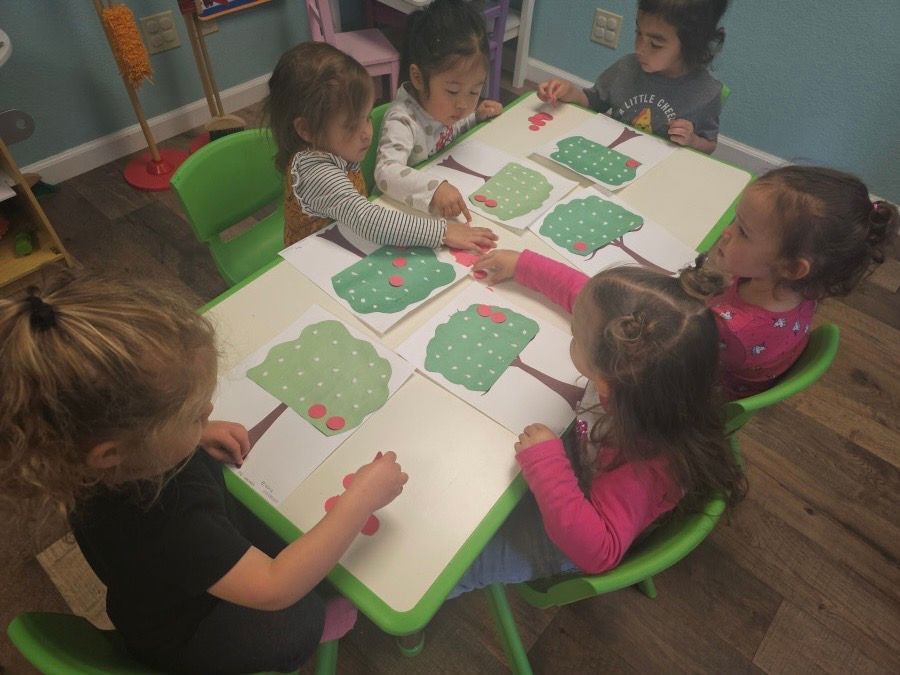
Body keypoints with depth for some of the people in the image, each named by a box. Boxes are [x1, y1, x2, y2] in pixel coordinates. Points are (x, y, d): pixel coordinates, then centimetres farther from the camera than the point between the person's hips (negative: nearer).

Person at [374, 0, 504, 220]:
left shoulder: (445, 103, -3)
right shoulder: (402, 121, -27)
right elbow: (386, 172, -42)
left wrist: (478, 115, 3)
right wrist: (435, 190, -55)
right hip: (409, 209, -7)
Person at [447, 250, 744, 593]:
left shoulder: (641, 464, -45)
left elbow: (598, 550, -39)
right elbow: (583, 293, -13)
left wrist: (545, 462, -46)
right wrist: (521, 264, -3)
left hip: (569, 533, -6)